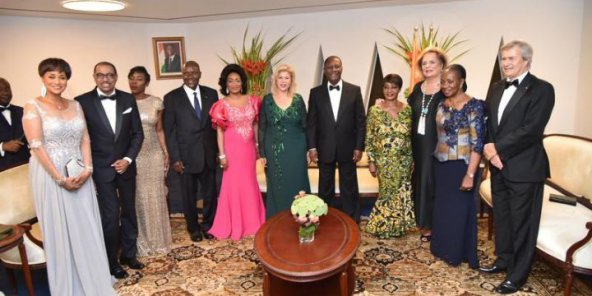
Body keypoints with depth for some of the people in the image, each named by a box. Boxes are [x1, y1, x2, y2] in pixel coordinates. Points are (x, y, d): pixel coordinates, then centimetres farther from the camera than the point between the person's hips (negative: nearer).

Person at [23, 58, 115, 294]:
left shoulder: (75, 106, 8)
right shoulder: (33, 107, -6)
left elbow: (85, 140, 6)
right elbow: (37, 147, -12)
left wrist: (87, 169, -8)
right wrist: (60, 178, -16)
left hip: (79, 175, 4)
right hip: (50, 175, -4)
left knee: (86, 228, 9)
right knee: (59, 231, 6)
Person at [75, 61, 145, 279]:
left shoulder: (128, 99, 0)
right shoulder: (82, 102, -7)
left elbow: (137, 133, 3)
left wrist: (128, 159, -8)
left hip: (125, 165, 3)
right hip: (101, 169, -3)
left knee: (129, 211, 13)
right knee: (111, 215, -4)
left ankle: (129, 254, 31)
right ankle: (112, 261, 16)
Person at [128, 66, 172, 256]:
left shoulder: (156, 102, 3)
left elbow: (159, 130, 8)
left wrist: (166, 153, 3)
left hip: (153, 155, 1)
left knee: (155, 197, 8)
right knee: (136, 199, 5)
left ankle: (157, 240, 23)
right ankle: (139, 242, 18)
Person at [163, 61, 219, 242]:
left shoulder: (211, 94, 5)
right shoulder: (172, 97, -3)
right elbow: (169, 130, -4)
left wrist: (219, 150, 1)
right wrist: (175, 158, -9)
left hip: (209, 154, 2)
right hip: (186, 156, -2)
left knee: (210, 193, 11)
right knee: (189, 196, 11)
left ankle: (208, 225, 32)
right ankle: (193, 228, 31)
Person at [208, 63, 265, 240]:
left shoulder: (251, 100, 3)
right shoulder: (222, 105, -6)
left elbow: (255, 125, 9)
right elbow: (220, 131, -6)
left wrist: (257, 146, 8)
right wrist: (222, 155, -10)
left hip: (249, 148, 4)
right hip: (232, 149, -3)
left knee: (250, 183, 14)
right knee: (234, 184, 4)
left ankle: (252, 221, 29)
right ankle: (235, 224, 18)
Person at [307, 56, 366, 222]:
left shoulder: (354, 90, 1)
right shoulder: (316, 93, 2)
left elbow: (361, 121, 0)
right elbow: (311, 122, 2)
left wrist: (359, 147, -5)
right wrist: (312, 147, -5)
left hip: (348, 148, 0)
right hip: (325, 149, 1)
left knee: (349, 189, 9)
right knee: (325, 190, 11)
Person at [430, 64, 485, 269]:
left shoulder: (474, 106, -13)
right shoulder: (441, 105, 6)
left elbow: (477, 143, -17)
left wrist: (470, 174, -21)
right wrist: (437, 162, 11)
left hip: (460, 166, -6)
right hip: (440, 165, 6)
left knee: (459, 210, 7)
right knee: (442, 209, 16)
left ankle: (458, 253, 24)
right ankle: (443, 249, 33)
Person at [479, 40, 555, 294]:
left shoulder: (541, 89, -9)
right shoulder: (497, 89, 13)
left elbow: (531, 130, -18)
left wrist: (497, 149, -14)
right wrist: (490, 150, -6)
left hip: (524, 168, -7)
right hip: (498, 166, 7)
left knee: (522, 222, 4)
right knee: (501, 218, 17)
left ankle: (518, 275, 17)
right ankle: (504, 260, 35)